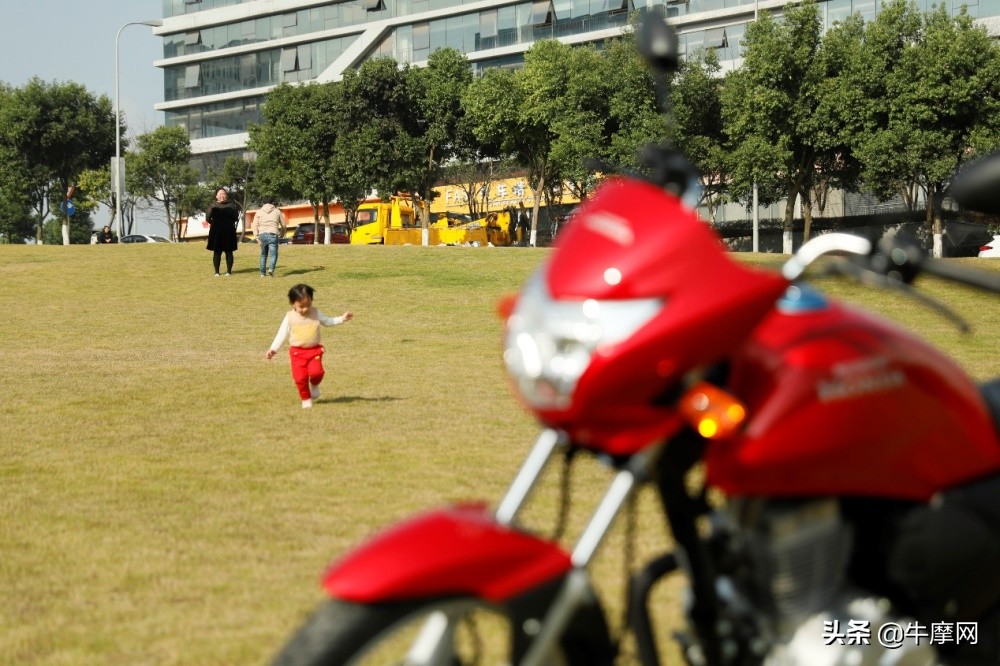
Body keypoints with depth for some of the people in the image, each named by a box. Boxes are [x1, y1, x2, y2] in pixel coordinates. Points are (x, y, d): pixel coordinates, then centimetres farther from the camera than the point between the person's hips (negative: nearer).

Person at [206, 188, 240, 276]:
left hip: (228, 232, 0)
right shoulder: (213, 206, 6)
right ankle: (216, 272, 7)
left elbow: (236, 218, 2)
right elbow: (208, 219, 0)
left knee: (229, 252, 2)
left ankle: (229, 271, 7)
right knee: (217, 252, 2)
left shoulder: (230, 206, 7)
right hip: (216, 232, 0)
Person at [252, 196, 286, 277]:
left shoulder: (259, 212, 11)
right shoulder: (277, 211, 10)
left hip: (262, 235, 2)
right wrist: (281, 234, 32)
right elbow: (283, 225, 14)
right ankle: (271, 269, -27)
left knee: (263, 254, 16)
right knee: (274, 254, -2)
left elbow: (255, 226, 1)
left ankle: (262, 273, 16)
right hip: (273, 234, -2)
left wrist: (257, 238, -2)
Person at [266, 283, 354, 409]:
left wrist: (342, 318, 9)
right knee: (300, 377, -9)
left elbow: (327, 321, 18)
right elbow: (282, 334, 0)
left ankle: (314, 385, 14)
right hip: (297, 351, -1)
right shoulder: (290, 317, -4)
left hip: (314, 350, 1)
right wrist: (273, 349, -6)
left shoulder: (315, 313, 2)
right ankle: (306, 399, 11)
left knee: (316, 371, -20)